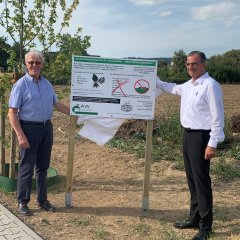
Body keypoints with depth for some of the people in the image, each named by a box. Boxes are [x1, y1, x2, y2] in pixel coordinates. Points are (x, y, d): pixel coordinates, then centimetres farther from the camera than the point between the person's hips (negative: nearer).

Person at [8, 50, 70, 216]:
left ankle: (42, 200, 25)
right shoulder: (21, 85, -9)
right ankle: (23, 202, 16)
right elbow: (12, 113, -12)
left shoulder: (47, 84, 10)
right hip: (29, 128, -6)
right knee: (27, 167, 2)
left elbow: (56, 103, 22)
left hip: (47, 128, 6)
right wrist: (20, 135, -19)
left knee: (43, 166, 13)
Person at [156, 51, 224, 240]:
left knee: (202, 181, -3)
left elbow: (218, 117, -19)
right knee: (192, 179, 16)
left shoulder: (210, 85, -15)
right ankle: (195, 218, 31)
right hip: (188, 134, 9)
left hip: (201, 137, -9)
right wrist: (156, 82, 34)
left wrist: (213, 144, -21)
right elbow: (174, 88, 37)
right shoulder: (188, 85, 12)